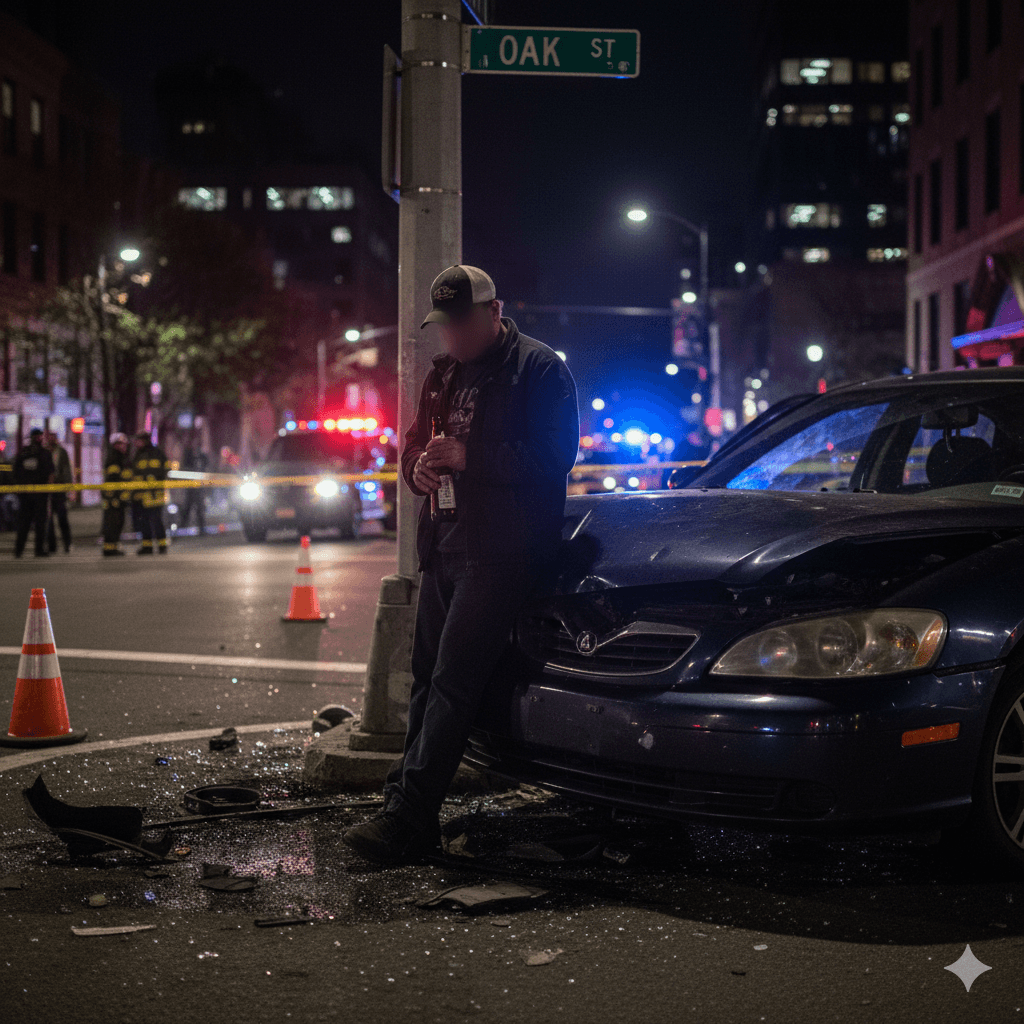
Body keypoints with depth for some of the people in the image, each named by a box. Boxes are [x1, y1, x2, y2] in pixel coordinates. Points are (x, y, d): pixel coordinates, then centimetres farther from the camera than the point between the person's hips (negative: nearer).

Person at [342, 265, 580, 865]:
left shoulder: (540, 369, -5)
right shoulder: (444, 373, 20)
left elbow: (554, 456, -15)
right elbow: (415, 443, 26)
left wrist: (470, 458, -20)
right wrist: (419, 466, 1)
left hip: (501, 553, -9)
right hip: (444, 547, 9)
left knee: (453, 683, -15)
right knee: (427, 679, 10)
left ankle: (408, 818, -18)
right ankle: (405, 806, 15)